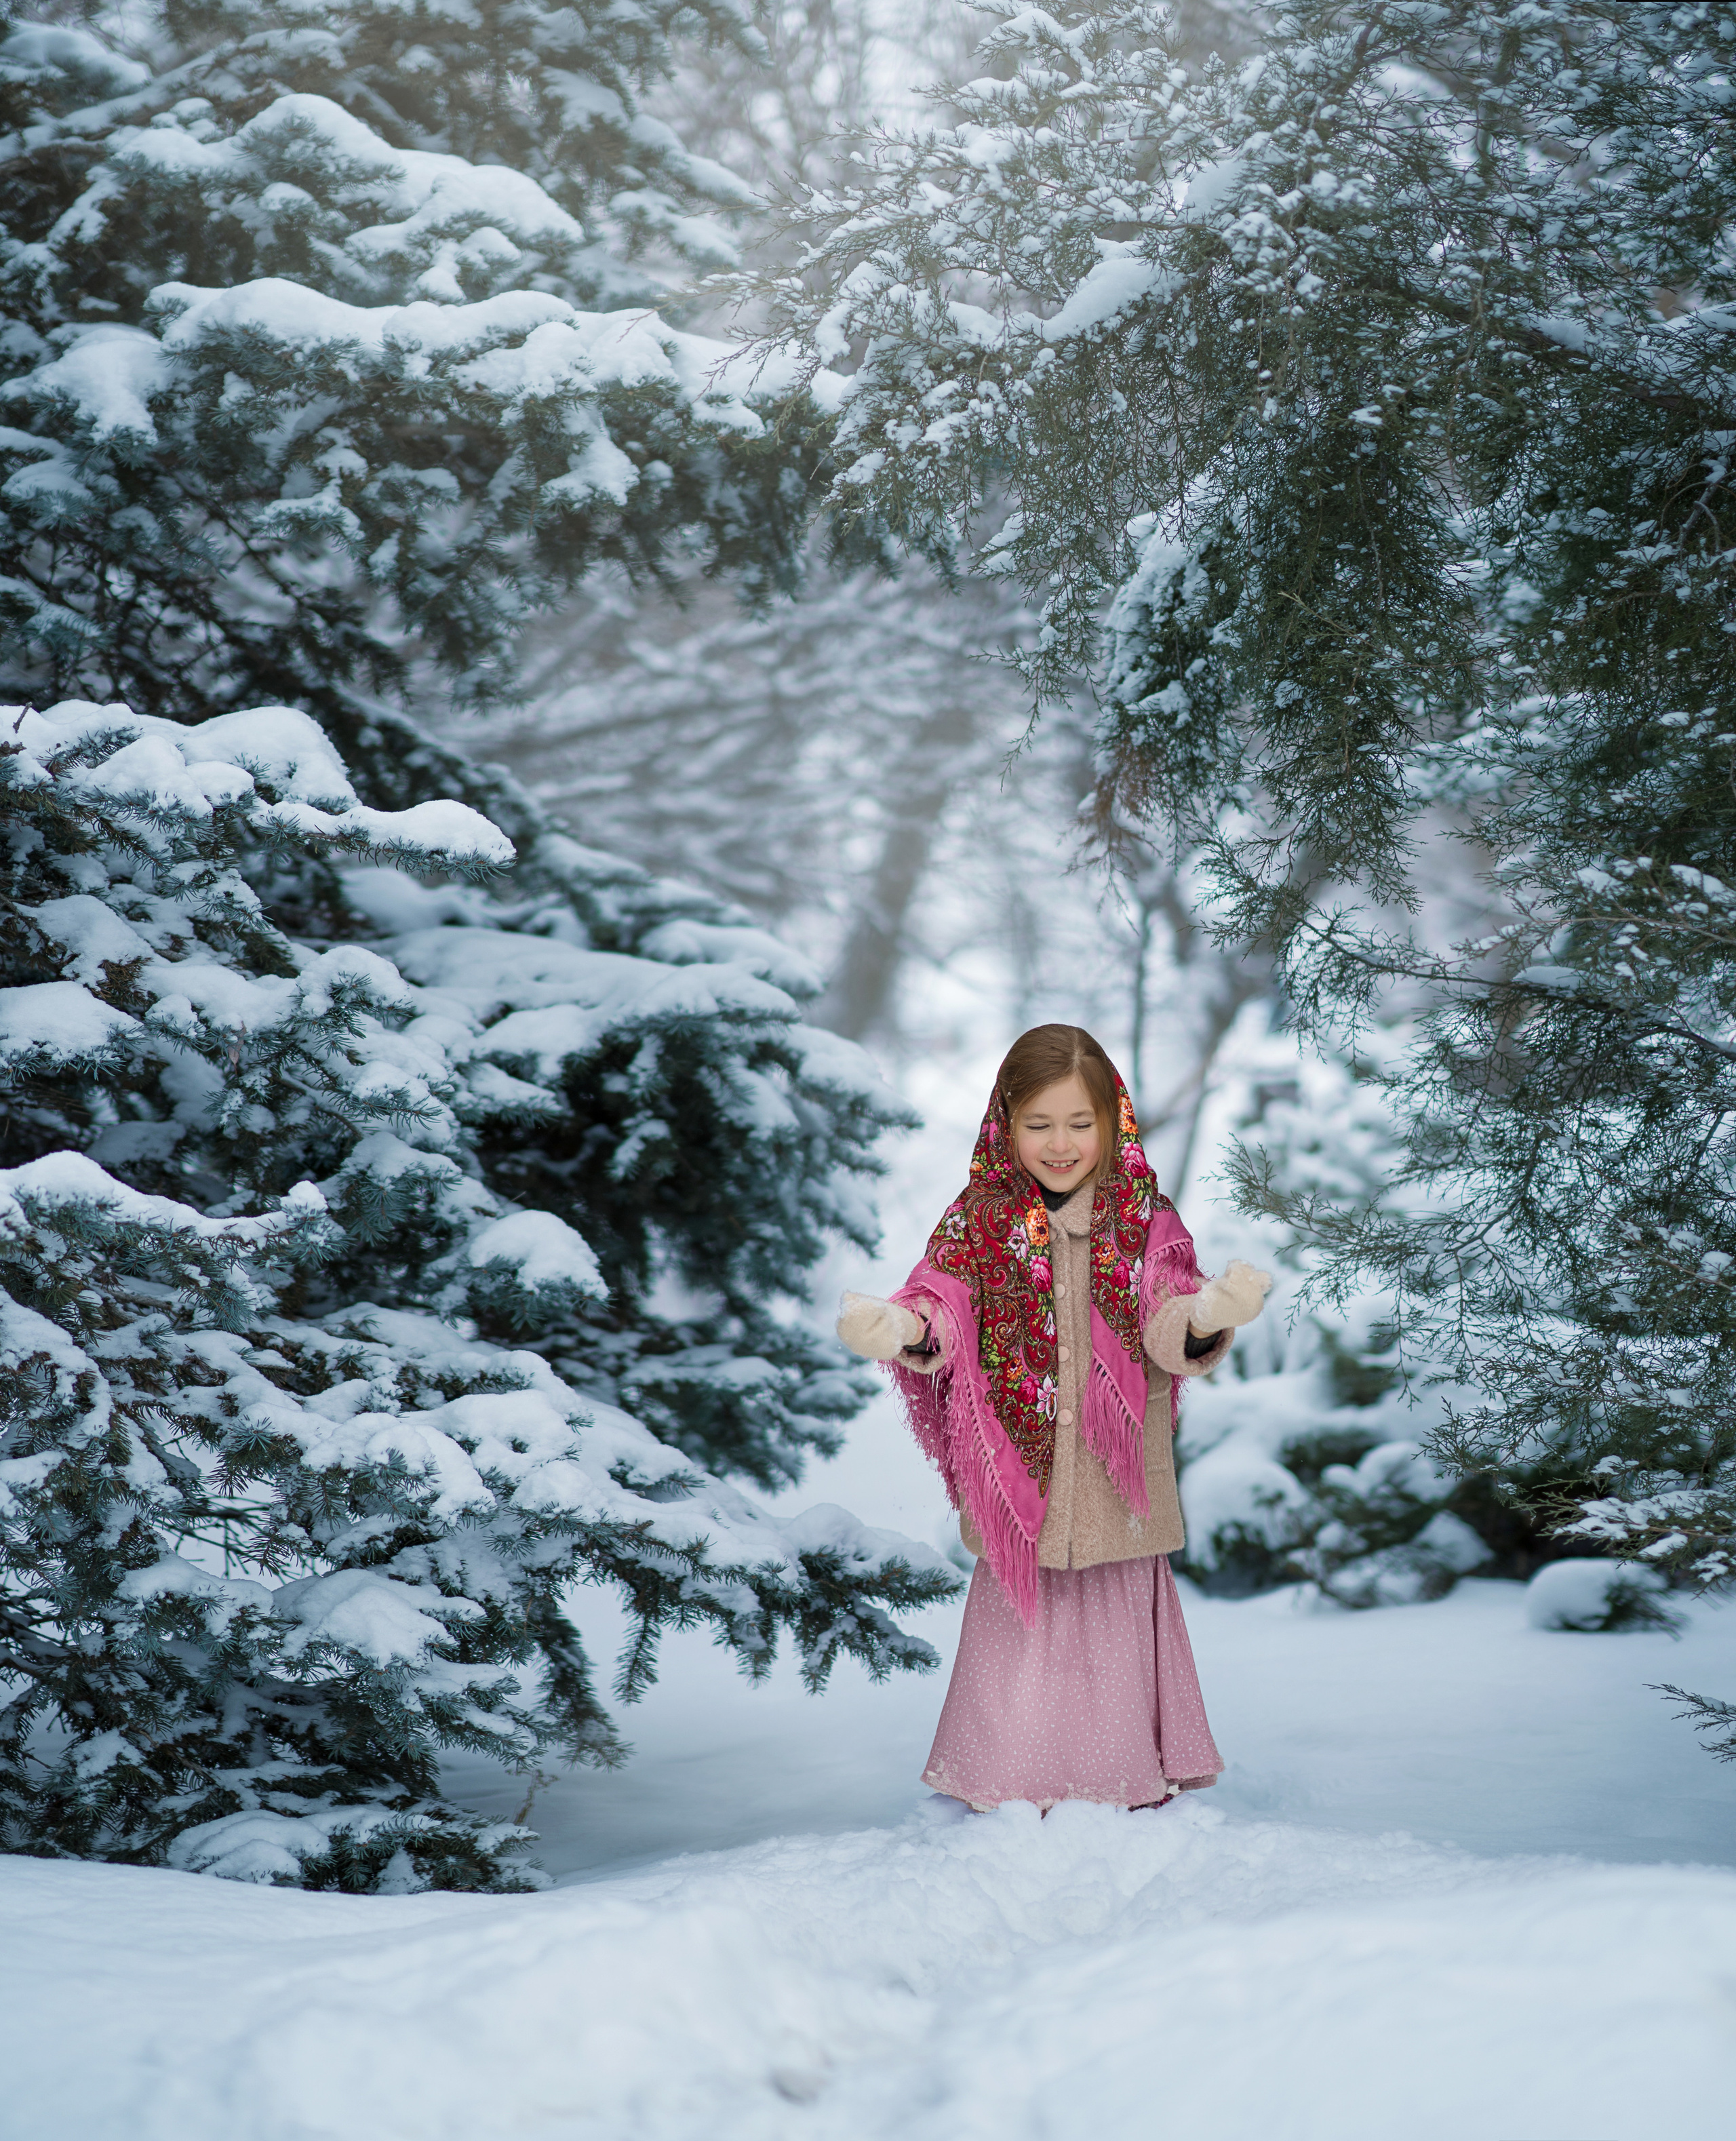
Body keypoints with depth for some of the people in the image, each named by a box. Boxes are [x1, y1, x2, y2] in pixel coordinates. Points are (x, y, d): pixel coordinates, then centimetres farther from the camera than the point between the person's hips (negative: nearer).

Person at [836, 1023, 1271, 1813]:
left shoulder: (1144, 1219, 0)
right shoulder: (980, 1220, 0)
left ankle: (1133, 1774, 24)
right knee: (1018, 1625, 5)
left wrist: (1208, 1317, -30)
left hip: (1115, 1476, 0)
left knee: (1118, 1623, 10)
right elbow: (946, 1302, -10)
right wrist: (905, 1329, -33)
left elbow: (1168, 1332, -7)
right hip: (1017, 1471, 0)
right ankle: (1009, 1780, 17)